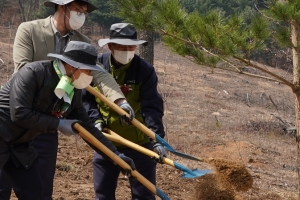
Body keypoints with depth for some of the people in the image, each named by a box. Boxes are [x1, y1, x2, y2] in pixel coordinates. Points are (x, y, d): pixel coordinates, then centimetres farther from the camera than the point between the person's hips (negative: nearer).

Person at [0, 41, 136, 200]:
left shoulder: (73, 91, 0)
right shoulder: (33, 73, -23)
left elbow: (86, 127, 7)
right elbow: (19, 114, -28)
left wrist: (116, 155, 3)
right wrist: (59, 124, -20)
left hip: (18, 143, 8)